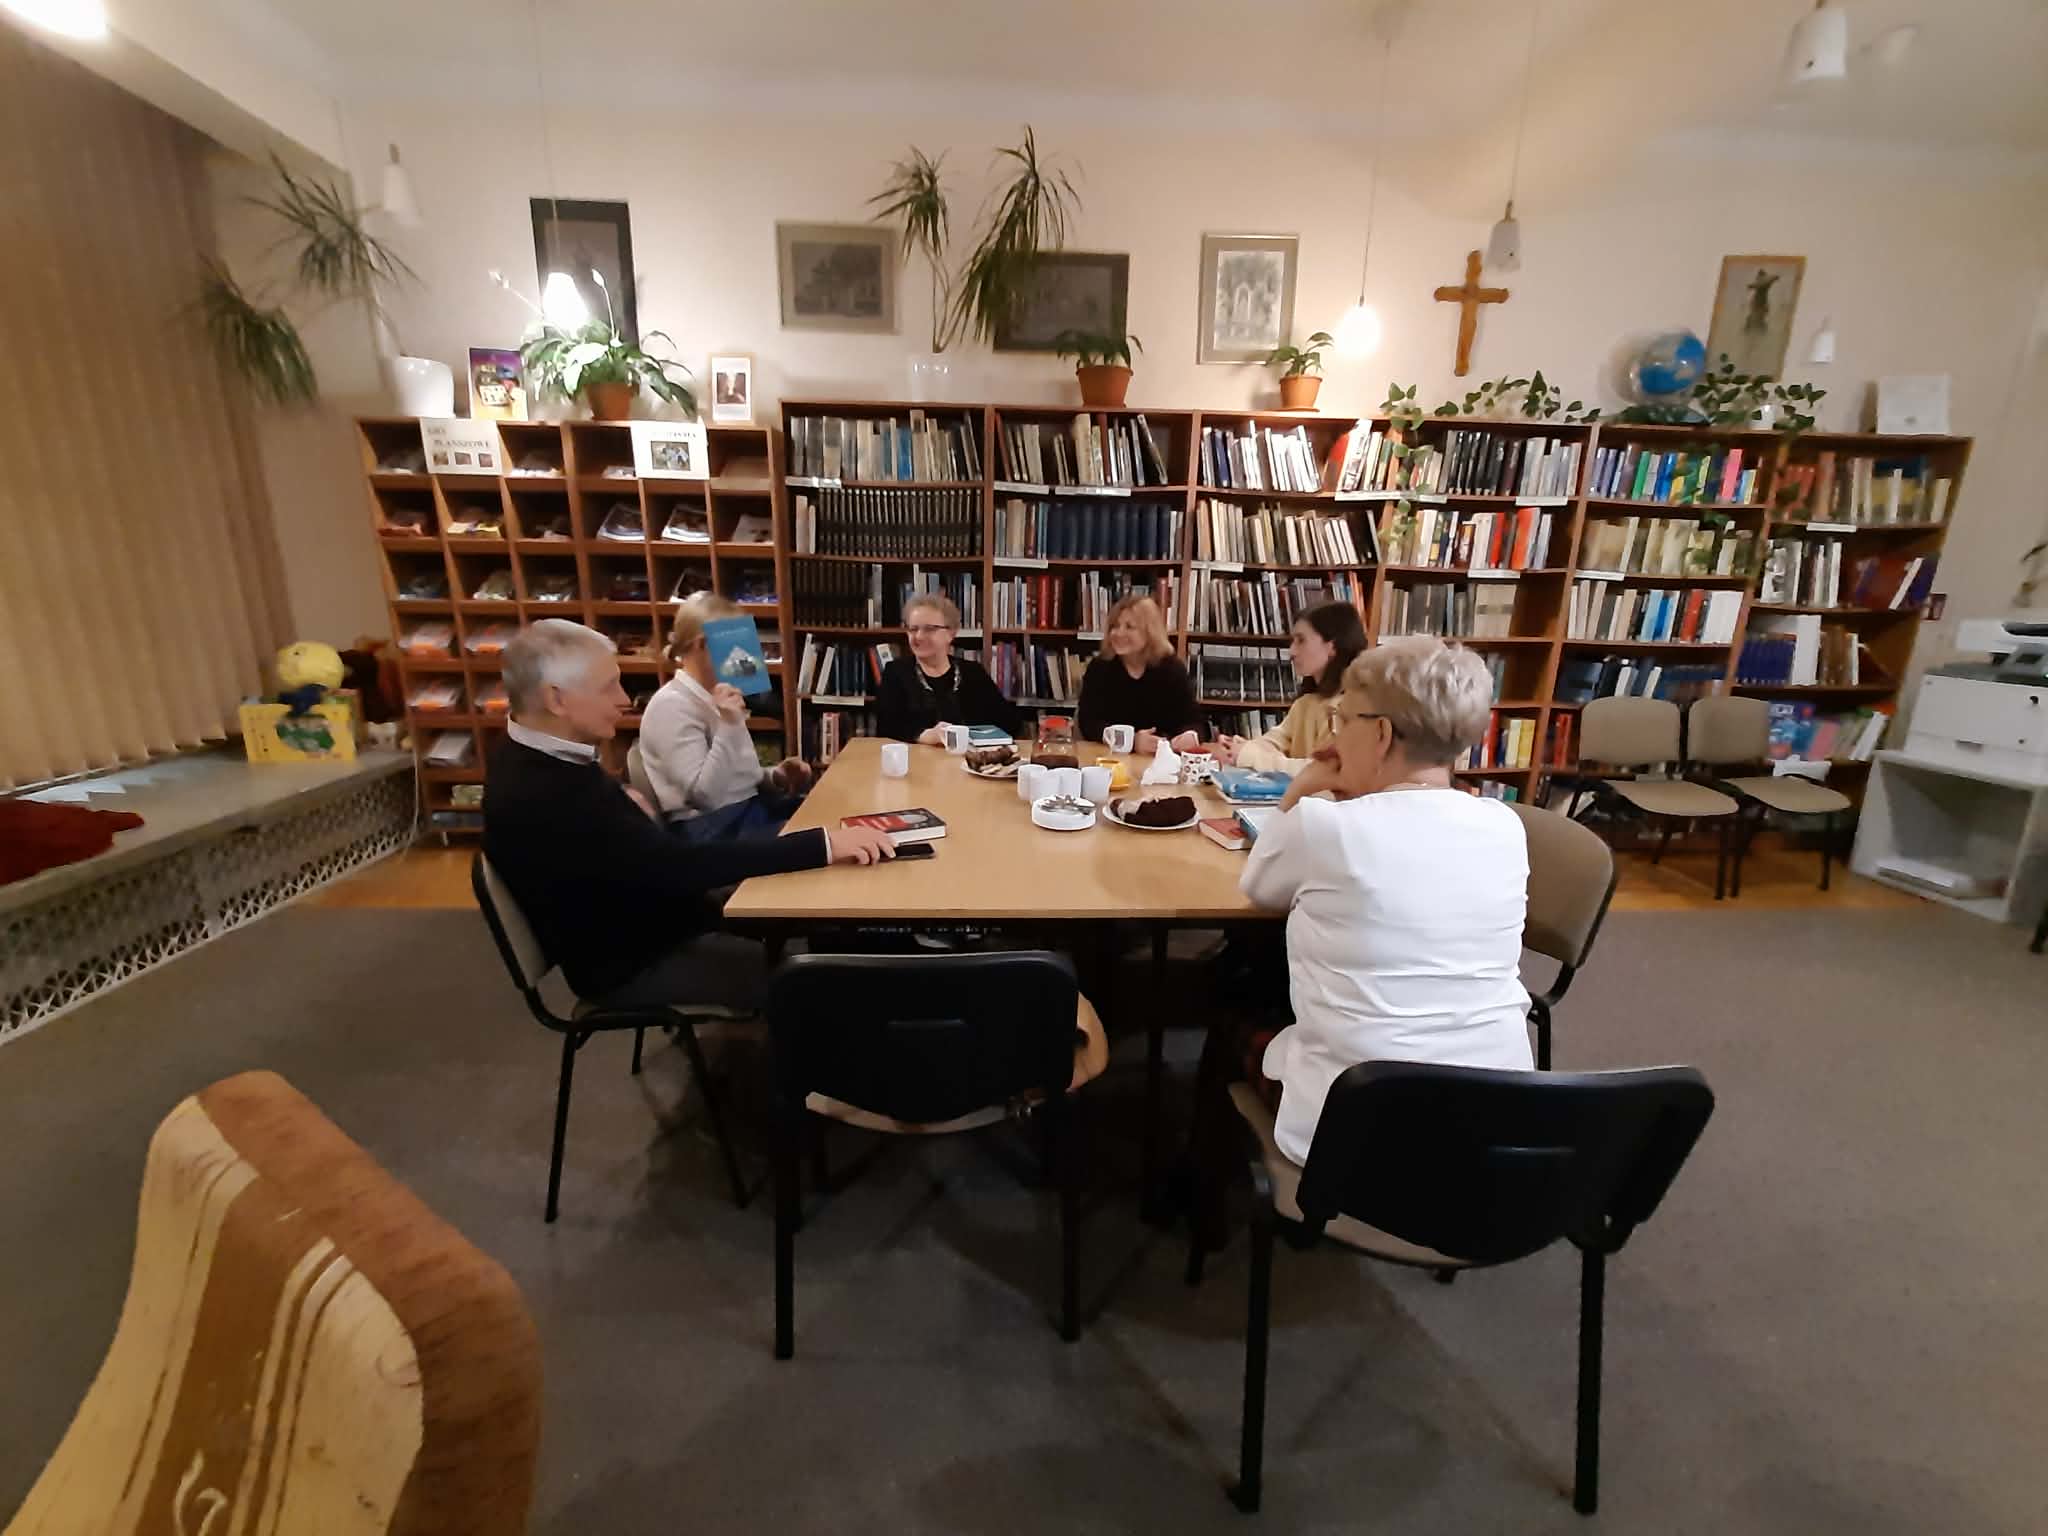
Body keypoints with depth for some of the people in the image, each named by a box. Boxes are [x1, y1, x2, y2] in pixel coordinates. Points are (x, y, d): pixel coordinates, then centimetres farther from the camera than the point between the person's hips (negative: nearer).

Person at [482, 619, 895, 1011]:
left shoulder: (537, 757, 0)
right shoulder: (543, 797, -31)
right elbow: (683, 866, -35)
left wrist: (627, 802, -4)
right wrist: (824, 844, -36)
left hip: (635, 919, 9)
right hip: (632, 965, -9)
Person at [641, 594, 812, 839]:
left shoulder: (712, 699, 14)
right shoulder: (672, 705, -14)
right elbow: (705, 796, -22)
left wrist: (773, 777, 1)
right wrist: (729, 726, -27)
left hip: (748, 805, 9)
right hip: (712, 827, -9)